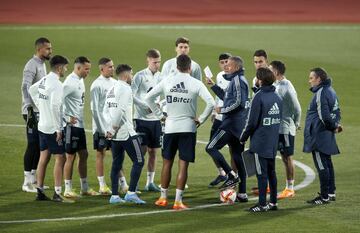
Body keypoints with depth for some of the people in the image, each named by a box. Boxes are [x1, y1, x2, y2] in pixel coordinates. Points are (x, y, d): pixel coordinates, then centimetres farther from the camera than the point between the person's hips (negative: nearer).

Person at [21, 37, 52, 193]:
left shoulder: (42, 64, 15)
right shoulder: (32, 65, -14)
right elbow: (26, 87, -25)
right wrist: (29, 107, -33)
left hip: (41, 111, 9)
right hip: (33, 112, -9)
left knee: (40, 145, 11)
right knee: (33, 145, -7)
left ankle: (34, 178, 19)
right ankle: (27, 182, -3)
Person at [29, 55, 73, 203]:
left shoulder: (43, 80, 8)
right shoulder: (56, 84, -19)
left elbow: (31, 90, 27)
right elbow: (54, 107, -24)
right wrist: (59, 129, -20)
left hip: (42, 126, 9)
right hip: (53, 128, -9)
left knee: (44, 158, 12)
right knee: (59, 158, -4)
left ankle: (40, 192, 14)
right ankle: (57, 193, -6)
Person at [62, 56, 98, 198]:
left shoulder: (80, 80, 12)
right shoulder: (70, 82, -17)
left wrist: (79, 118, 9)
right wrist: (67, 118, -20)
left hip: (80, 124, 9)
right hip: (72, 125, -9)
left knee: (83, 155, 13)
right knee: (70, 156, -3)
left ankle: (84, 187, 21)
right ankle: (68, 189, 4)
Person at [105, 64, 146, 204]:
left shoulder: (111, 90, 15)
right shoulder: (125, 89, -11)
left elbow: (106, 111, 13)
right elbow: (120, 110, -19)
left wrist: (109, 129, 8)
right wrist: (114, 128, -13)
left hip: (115, 134, 9)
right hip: (126, 133, -8)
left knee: (117, 164, 12)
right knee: (138, 162, -2)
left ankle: (114, 196, 11)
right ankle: (131, 193, -9)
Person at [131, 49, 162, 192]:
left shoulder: (160, 77, 8)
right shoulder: (140, 76, -6)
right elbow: (131, 95, -11)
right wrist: (146, 106, -15)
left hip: (155, 119, 5)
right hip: (141, 119, -5)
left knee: (153, 151, 7)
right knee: (141, 150, -7)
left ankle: (150, 182, 14)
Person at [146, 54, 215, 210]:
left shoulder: (167, 81, 1)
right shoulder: (196, 84, -6)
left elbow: (148, 98, 3)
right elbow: (211, 103, -13)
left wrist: (160, 115, 8)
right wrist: (201, 119, -2)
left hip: (170, 127, 2)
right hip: (188, 128, -2)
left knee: (167, 162, 14)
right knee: (183, 165, 0)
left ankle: (163, 197, 21)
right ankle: (178, 201, -2)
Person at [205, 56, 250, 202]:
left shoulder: (238, 80, -12)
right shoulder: (236, 80, 18)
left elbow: (238, 102, -21)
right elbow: (227, 98, 28)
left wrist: (222, 110, -11)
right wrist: (213, 86, 27)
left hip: (232, 123, -10)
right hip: (239, 124, 10)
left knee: (211, 148, -7)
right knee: (237, 156, 10)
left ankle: (232, 176, -11)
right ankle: (242, 193, 11)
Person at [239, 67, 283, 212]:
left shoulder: (259, 97, -15)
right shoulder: (277, 97, 7)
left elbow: (252, 122, -14)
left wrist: (243, 138, -2)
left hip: (260, 142, -7)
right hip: (273, 142, 7)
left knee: (261, 173, -3)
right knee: (271, 172, 14)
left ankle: (262, 204, -1)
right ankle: (273, 202, 18)